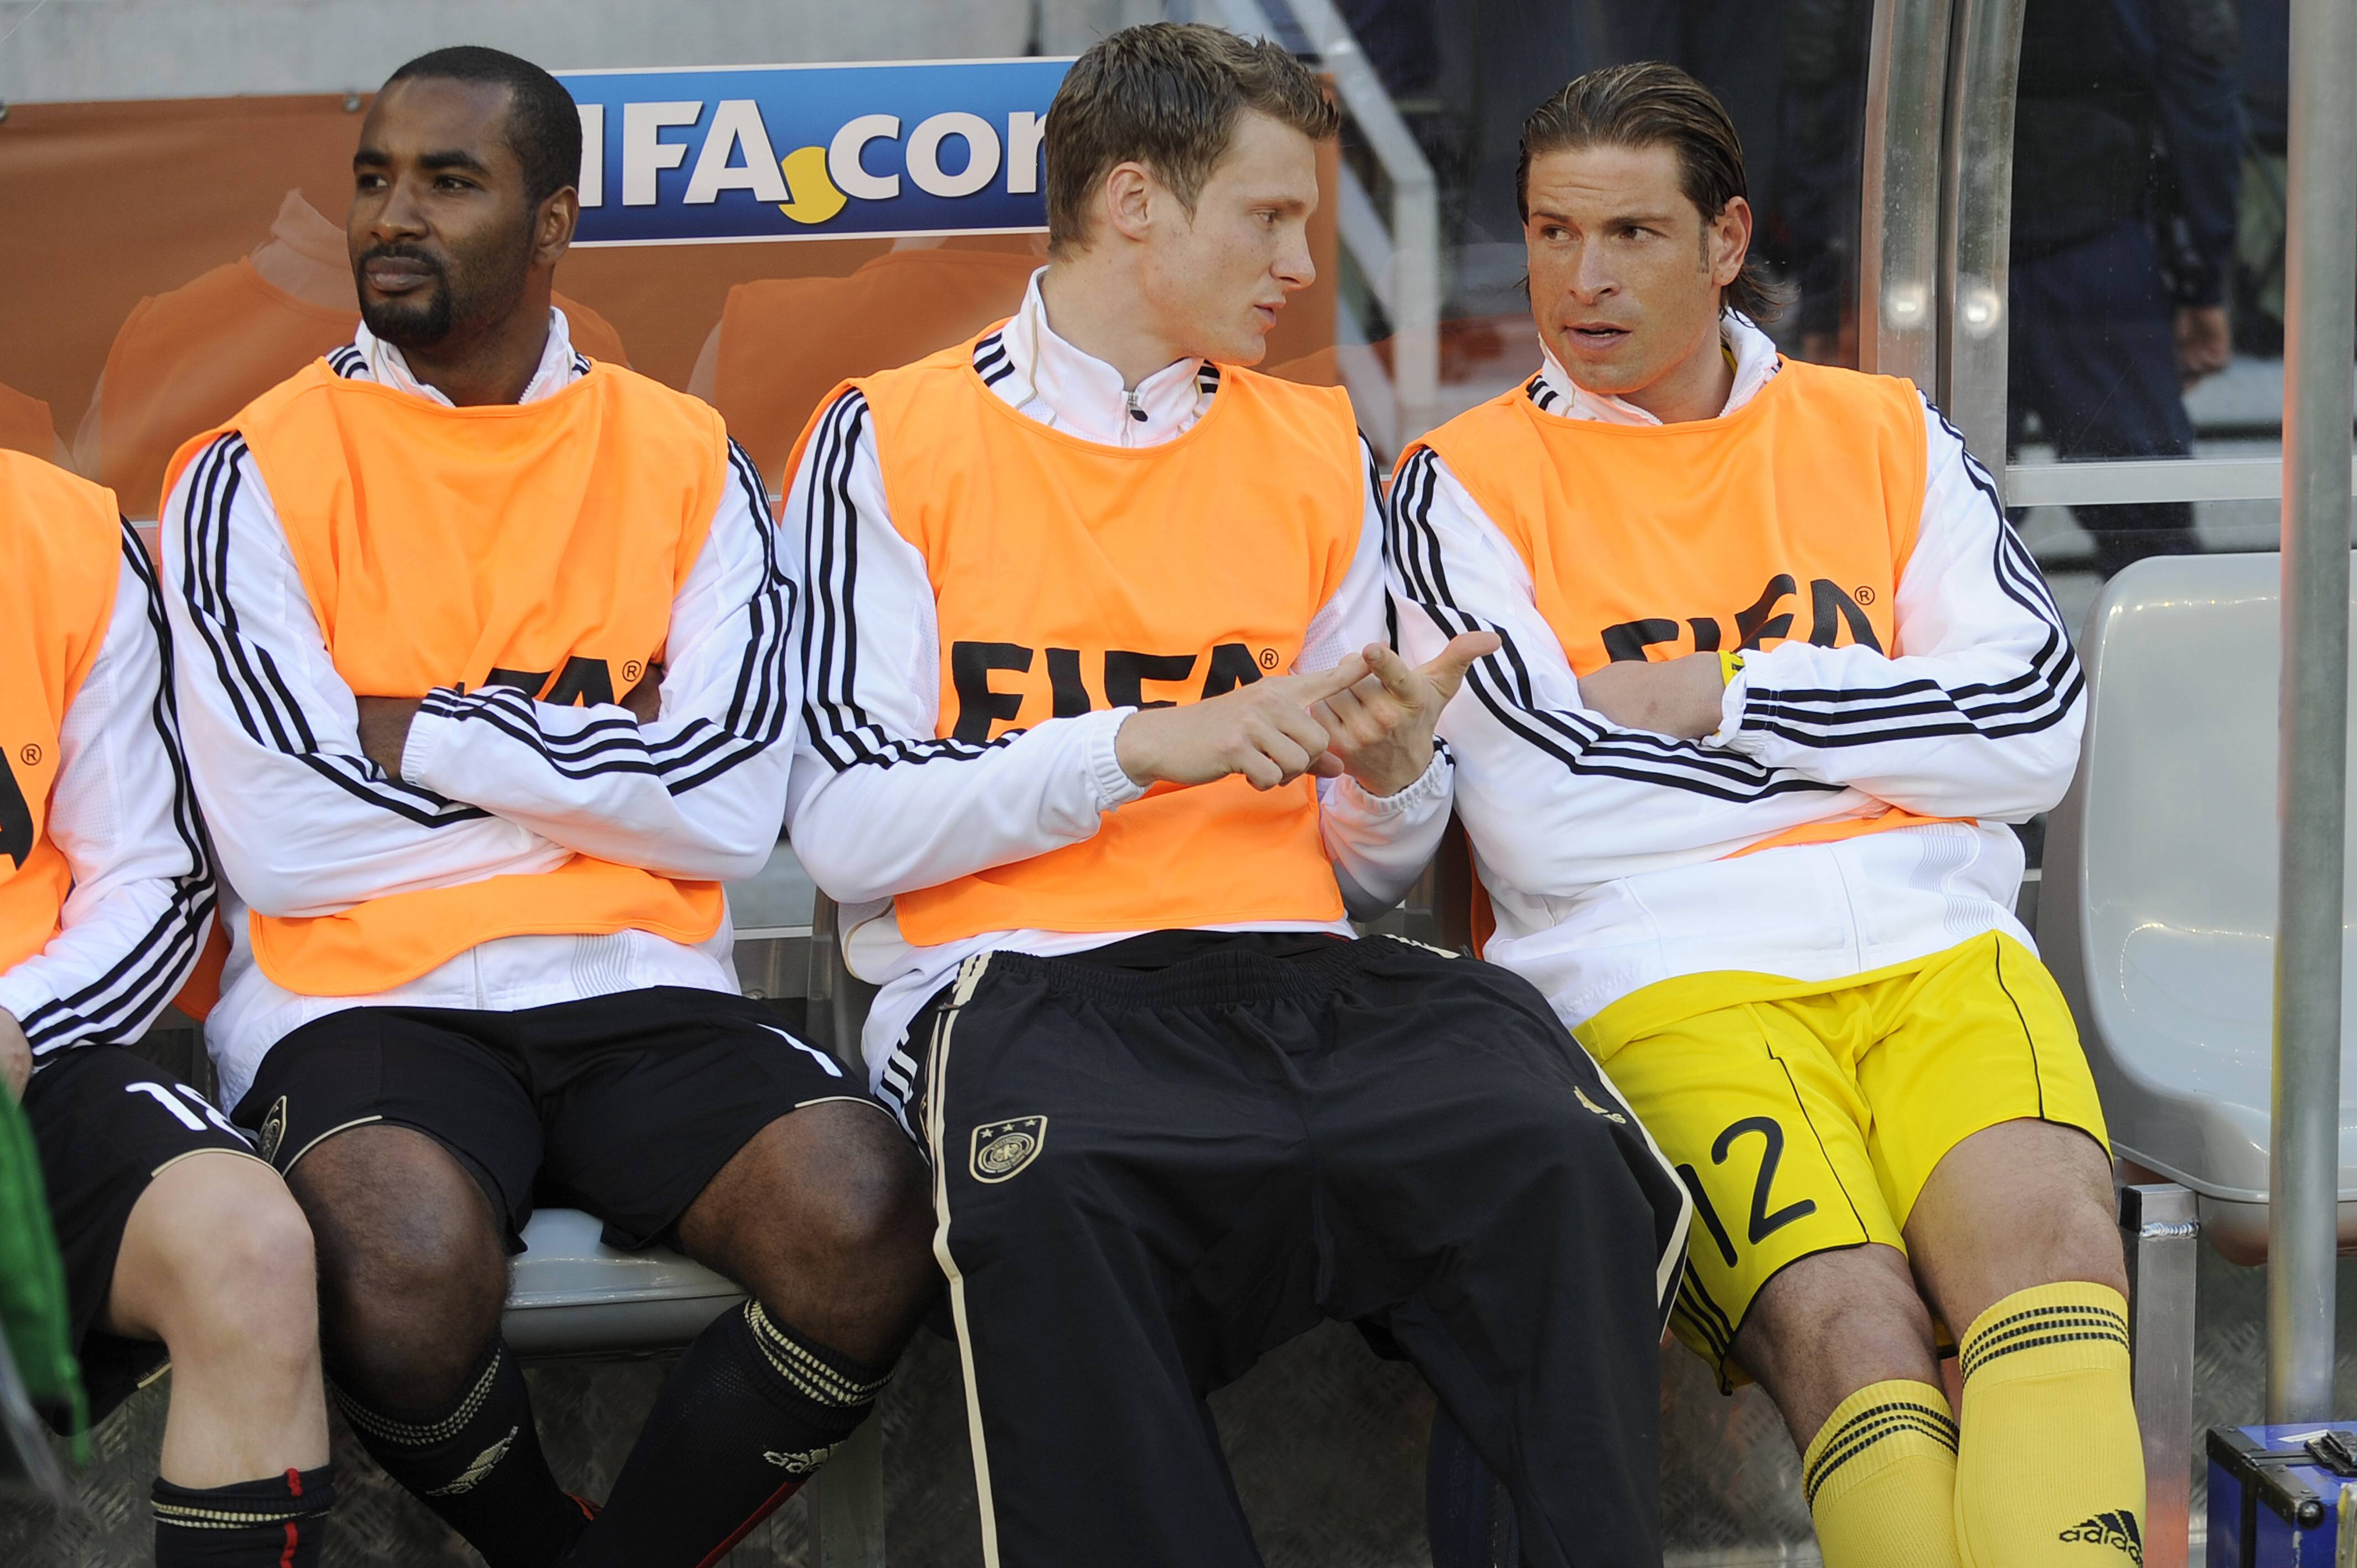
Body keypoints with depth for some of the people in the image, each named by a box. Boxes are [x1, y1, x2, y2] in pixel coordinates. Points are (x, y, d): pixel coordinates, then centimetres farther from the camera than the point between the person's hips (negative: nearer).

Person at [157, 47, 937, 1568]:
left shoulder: (686, 461, 9)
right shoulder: (258, 475, 3)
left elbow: (729, 806, -3)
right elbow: (284, 846, -7)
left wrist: (427, 735, -6)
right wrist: (591, 770, -1)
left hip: (640, 990, 2)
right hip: (365, 1001, -2)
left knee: (867, 1213, -27)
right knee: (413, 1261, -35)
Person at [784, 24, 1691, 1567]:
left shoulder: (1319, 448, 22)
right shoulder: (889, 442, 8)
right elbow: (849, 829, -2)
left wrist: (1392, 774, 0)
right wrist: (1139, 745, -10)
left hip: (1297, 965, 3)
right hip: (1022, 979, -3)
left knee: (1562, 1157, -30)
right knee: (1047, 1196, -39)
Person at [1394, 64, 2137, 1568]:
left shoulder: (1884, 435, 20)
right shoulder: (1471, 485, 10)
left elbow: (2039, 725, 7)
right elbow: (1547, 822, -3)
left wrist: (1727, 698, 0)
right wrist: (1870, 743, 6)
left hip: (1939, 949, 3)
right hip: (1663, 978, -2)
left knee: (2051, 1260, -30)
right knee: (1850, 1321, -32)